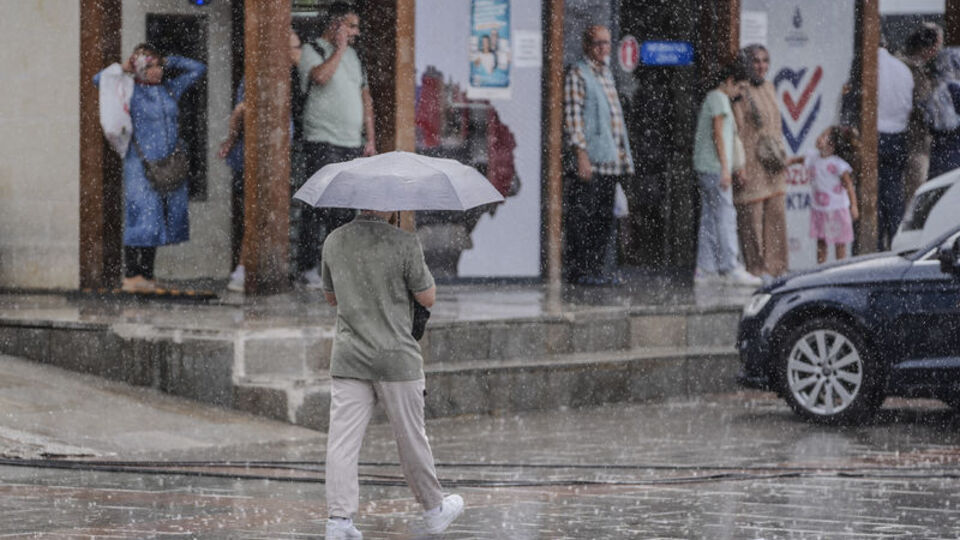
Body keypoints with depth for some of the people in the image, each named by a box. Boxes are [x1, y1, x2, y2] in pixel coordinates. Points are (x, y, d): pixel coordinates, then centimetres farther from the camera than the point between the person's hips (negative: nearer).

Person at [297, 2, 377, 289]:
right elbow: (320, 76, -26)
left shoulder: (352, 55, 18)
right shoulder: (312, 51, -3)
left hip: (352, 145, 7)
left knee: (346, 209, 5)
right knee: (319, 204, -10)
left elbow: (366, 98, 21)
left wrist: (370, 138, 15)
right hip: (323, 143, -7)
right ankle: (308, 266, -7)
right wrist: (339, 49, -13)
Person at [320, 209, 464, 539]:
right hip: (395, 357, -3)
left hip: (347, 360, 3)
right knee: (411, 437, 9)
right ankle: (434, 510, 25)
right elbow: (427, 298, -5)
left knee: (343, 438, 1)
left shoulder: (334, 242, 2)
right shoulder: (404, 244, -14)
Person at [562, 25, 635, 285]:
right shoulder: (577, 75, -6)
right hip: (587, 161, -8)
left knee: (604, 217, 9)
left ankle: (595, 267, 15)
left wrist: (622, 155, 22)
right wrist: (580, 154, -20)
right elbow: (572, 117, -13)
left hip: (609, 161, 8)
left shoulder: (607, 74, 20)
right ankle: (578, 269, -6)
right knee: (582, 217, -7)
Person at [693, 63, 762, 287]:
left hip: (705, 167, 10)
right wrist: (725, 167, -17)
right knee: (725, 216, -9)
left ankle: (705, 270, 7)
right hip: (714, 166, -10)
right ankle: (731, 268, -11)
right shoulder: (719, 98, -8)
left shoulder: (712, 98, 22)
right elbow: (717, 132, -15)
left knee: (710, 218, 8)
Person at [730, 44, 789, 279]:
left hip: (772, 161, 7)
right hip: (751, 161, -7)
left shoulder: (769, 88, 13)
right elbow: (737, 131, -13)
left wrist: (782, 158, 18)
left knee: (776, 214, 6)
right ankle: (755, 267, 0)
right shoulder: (741, 92, -10)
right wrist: (740, 167, -18)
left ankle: (775, 264, 12)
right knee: (752, 215, -4)